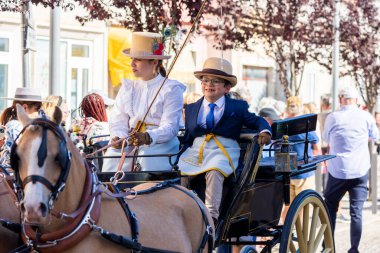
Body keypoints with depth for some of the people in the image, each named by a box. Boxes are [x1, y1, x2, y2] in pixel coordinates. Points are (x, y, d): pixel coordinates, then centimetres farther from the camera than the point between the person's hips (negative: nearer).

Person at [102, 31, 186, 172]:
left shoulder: (171, 89, 1)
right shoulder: (127, 88, 17)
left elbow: (170, 127, -9)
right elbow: (117, 121, 9)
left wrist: (148, 137, -28)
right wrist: (119, 138, -14)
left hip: (162, 144, -4)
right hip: (129, 144, 4)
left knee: (148, 160, -35)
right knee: (112, 155, -27)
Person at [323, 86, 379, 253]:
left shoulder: (333, 118, -4)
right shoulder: (366, 117, -4)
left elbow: (326, 139, 14)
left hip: (337, 171, 0)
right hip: (360, 172, 0)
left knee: (330, 208, 14)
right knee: (356, 211, 1)